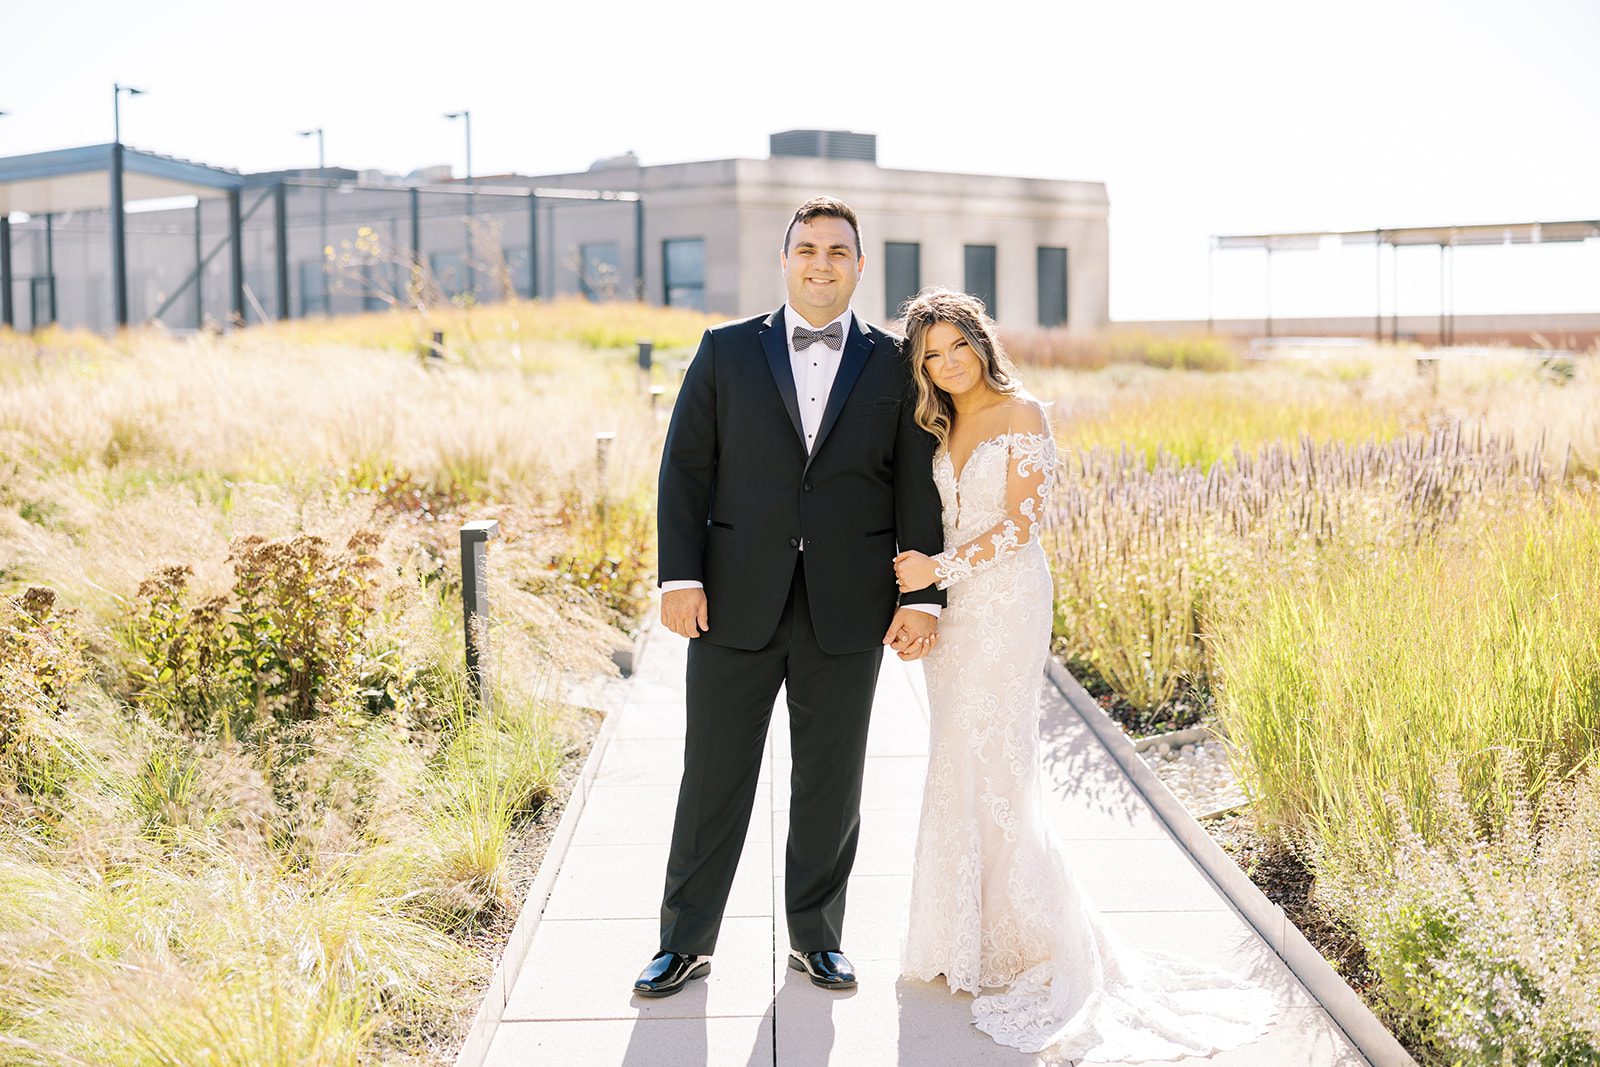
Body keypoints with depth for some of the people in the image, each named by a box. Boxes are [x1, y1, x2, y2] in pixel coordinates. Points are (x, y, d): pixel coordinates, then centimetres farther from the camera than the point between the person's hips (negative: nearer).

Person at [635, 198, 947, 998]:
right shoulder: (726, 352, 5)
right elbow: (686, 468, 1)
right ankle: (687, 941, 20)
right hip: (737, 602, 0)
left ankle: (817, 937, 27)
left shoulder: (895, 366, 5)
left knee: (830, 782, 10)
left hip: (848, 610, 1)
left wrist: (922, 596, -5)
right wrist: (680, 577, -8)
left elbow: (917, 490, 3)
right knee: (713, 777, 6)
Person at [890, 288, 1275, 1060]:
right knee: (958, 767, 8)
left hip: (1006, 603, -7)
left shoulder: (1023, 414, -7)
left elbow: (1020, 523, -13)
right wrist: (915, 587, 4)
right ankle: (973, 937, 18)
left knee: (989, 764, -8)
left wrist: (940, 568, -16)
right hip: (950, 609, 7)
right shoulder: (938, 427, 13)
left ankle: (1043, 946, 4)